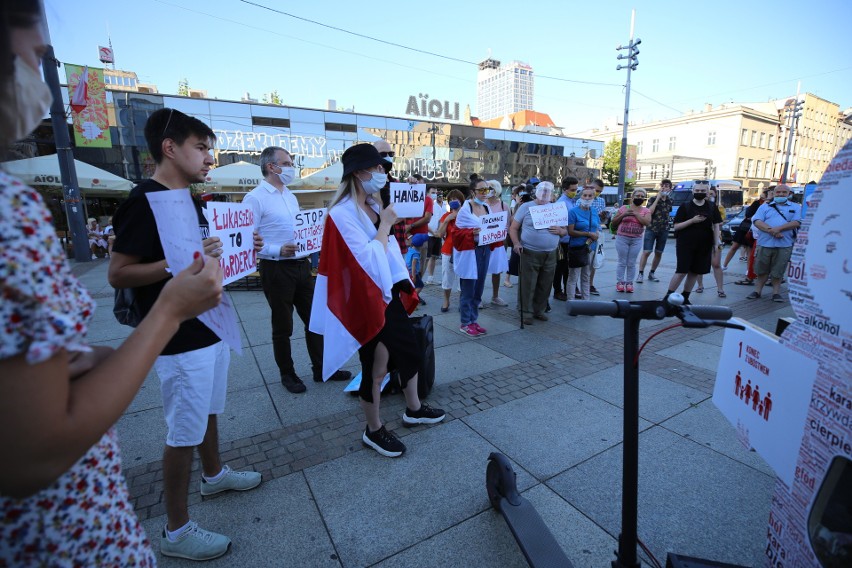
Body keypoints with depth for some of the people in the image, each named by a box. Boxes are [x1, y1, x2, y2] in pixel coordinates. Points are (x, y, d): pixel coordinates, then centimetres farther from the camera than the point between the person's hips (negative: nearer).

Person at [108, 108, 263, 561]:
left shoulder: (192, 201, 11)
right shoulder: (145, 201, -16)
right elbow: (117, 274, -18)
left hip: (210, 328, 9)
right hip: (180, 340, -9)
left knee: (208, 411, 25)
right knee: (183, 432, 4)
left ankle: (214, 474, 47)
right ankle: (176, 531, 23)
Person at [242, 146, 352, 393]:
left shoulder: (290, 195, 14)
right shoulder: (255, 198, -11)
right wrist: (278, 250, -27)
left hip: (302, 266, 7)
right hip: (277, 270, -7)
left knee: (314, 319, 12)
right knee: (282, 326, 8)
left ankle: (321, 369, 26)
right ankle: (287, 374, 27)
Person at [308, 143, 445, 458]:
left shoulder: (372, 205, 9)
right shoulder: (343, 214, -18)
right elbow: (368, 260, -23)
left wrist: (403, 284, 13)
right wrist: (385, 225, -14)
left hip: (388, 293, 9)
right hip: (366, 300, -9)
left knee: (411, 350, 18)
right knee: (377, 366, 4)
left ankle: (413, 409, 40)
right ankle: (373, 430, 27)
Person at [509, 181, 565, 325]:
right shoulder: (526, 207, 3)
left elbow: (565, 230, 18)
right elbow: (513, 228, 1)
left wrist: (561, 231, -6)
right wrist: (516, 243, -16)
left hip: (550, 255, 4)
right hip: (529, 253, -4)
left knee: (545, 285, 10)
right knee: (527, 285, -1)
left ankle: (539, 310, 26)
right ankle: (526, 312, 10)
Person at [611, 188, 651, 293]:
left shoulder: (646, 210, 6)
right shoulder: (624, 208, 4)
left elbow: (647, 222, -11)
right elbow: (614, 222, 5)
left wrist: (635, 213, -13)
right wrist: (623, 215, -11)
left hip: (636, 240, 1)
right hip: (622, 238, -1)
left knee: (631, 263, 4)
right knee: (622, 262, 2)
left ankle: (629, 283, 11)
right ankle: (620, 282, 8)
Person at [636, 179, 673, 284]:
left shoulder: (669, 201, 9)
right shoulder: (654, 199, -3)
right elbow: (649, 212, -19)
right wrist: (658, 198, -17)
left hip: (664, 230, 4)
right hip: (651, 229, -4)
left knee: (658, 253, 7)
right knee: (646, 252, -10)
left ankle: (651, 273, 17)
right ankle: (641, 274, -7)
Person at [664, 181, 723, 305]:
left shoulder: (712, 207, 8)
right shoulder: (685, 206, -1)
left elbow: (716, 226, 7)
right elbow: (676, 226, -5)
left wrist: (717, 243, -1)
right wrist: (692, 220, -18)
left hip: (704, 246, 4)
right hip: (685, 245, -3)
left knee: (695, 272, 6)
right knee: (682, 271, -9)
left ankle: (685, 297, 17)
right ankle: (668, 295, -2)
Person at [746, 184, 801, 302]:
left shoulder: (796, 207, 11)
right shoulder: (765, 206, 11)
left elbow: (796, 222, -3)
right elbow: (757, 221, -3)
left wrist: (779, 228, -17)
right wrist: (771, 230, -16)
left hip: (784, 245, -1)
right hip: (765, 243, 1)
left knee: (778, 271, 4)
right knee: (761, 270, 9)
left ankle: (776, 293, 15)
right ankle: (757, 291, 18)